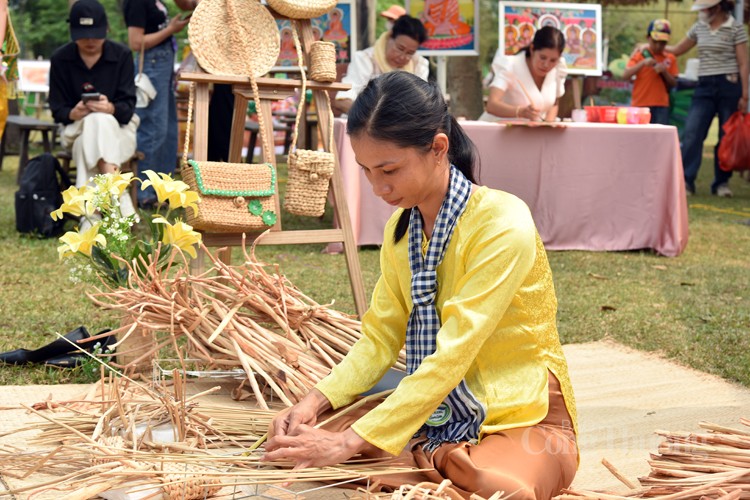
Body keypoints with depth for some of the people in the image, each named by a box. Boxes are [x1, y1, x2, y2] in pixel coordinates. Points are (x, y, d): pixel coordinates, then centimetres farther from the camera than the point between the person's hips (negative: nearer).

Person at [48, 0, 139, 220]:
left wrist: (111, 109, -34)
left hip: (118, 125, -1)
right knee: (93, 122, -36)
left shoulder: (122, 55, -5)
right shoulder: (60, 59, -2)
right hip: (77, 127, 1)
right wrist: (72, 114, -27)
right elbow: (57, 109, -2)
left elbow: (128, 106, -10)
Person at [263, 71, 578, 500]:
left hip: (525, 419, -6)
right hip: (440, 412, 6)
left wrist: (352, 441, -30)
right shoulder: (400, 229, 4)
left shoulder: (503, 225, -21)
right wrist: (318, 400, -12)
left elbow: (451, 354, -27)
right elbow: (381, 338, 6)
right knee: (302, 447, -16)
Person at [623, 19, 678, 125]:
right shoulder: (639, 55, 3)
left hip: (661, 105, 1)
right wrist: (643, 63, -20)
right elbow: (625, 76, -9)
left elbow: (673, 83, 7)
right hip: (641, 105, -1)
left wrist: (664, 72, -11)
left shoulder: (670, 58, 8)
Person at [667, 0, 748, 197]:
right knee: (691, 133, -8)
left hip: (729, 86, -4)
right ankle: (686, 181, -6)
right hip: (705, 87, 4)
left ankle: (721, 183, 12)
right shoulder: (699, 28, 10)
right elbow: (677, 50, 22)